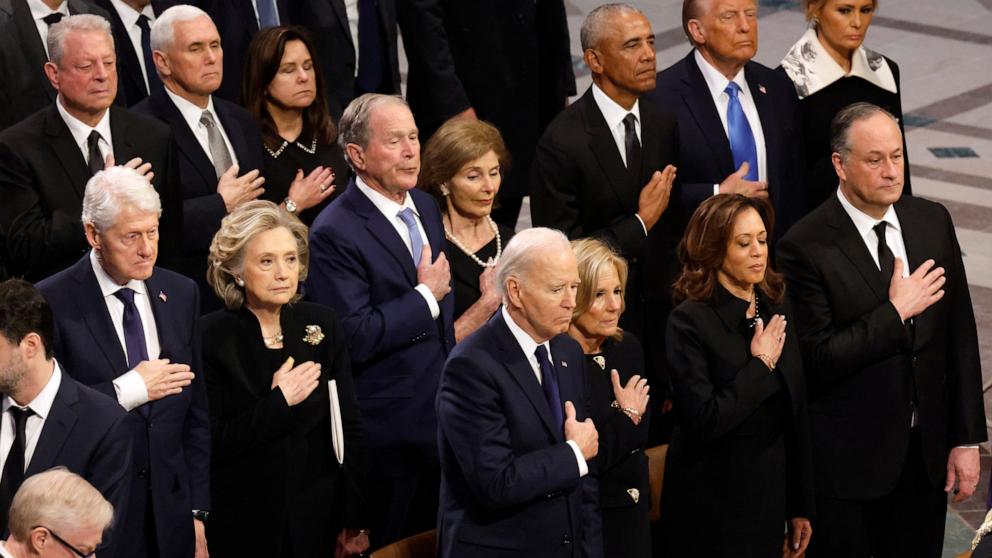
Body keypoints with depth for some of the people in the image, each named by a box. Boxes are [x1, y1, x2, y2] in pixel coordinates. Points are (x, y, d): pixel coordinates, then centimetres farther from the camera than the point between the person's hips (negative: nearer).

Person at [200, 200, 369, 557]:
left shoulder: (322, 325, -1)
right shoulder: (212, 338, -10)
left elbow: (349, 427, 2)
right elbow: (209, 444, -13)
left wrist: (354, 522, 0)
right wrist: (278, 403, -19)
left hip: (316, 520, 3)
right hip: (242, 526, -3)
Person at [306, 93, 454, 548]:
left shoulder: (425, 207, 9)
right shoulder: (335, 233, -18)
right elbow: (355, 338, -24)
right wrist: (426, 297, -17)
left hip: (443, 421, 8)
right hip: (387, 435, -8)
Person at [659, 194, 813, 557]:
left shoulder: (776, 310, 7)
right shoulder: (690, 321, -13)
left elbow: (796, 416, 10)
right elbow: (703, 421, -22)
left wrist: (800, 507, 9)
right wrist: (761, 366, -15)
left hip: (769, 499, 6)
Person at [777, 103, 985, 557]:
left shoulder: (933, 222, 2)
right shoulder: (806, 247, -14)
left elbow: (960, 337, 6)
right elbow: (816, 361, -17)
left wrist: (967, 438, 4)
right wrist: (895, 312, -18)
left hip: (925, 452, 4)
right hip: (847, 463, -4)